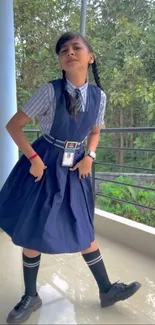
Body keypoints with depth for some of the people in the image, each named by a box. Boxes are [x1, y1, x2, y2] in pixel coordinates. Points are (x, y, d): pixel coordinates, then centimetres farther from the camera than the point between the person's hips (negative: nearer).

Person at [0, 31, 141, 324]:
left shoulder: (98, 96, -2)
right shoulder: (50, 91, -13)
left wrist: (89, 156, -2)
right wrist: (33, 158, -16)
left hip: (74, 167, 3)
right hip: (44, 165, -2)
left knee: (83, 229, 11)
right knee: (31, 231, 5)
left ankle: (106, 290, 30)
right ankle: (31, 296, 29)